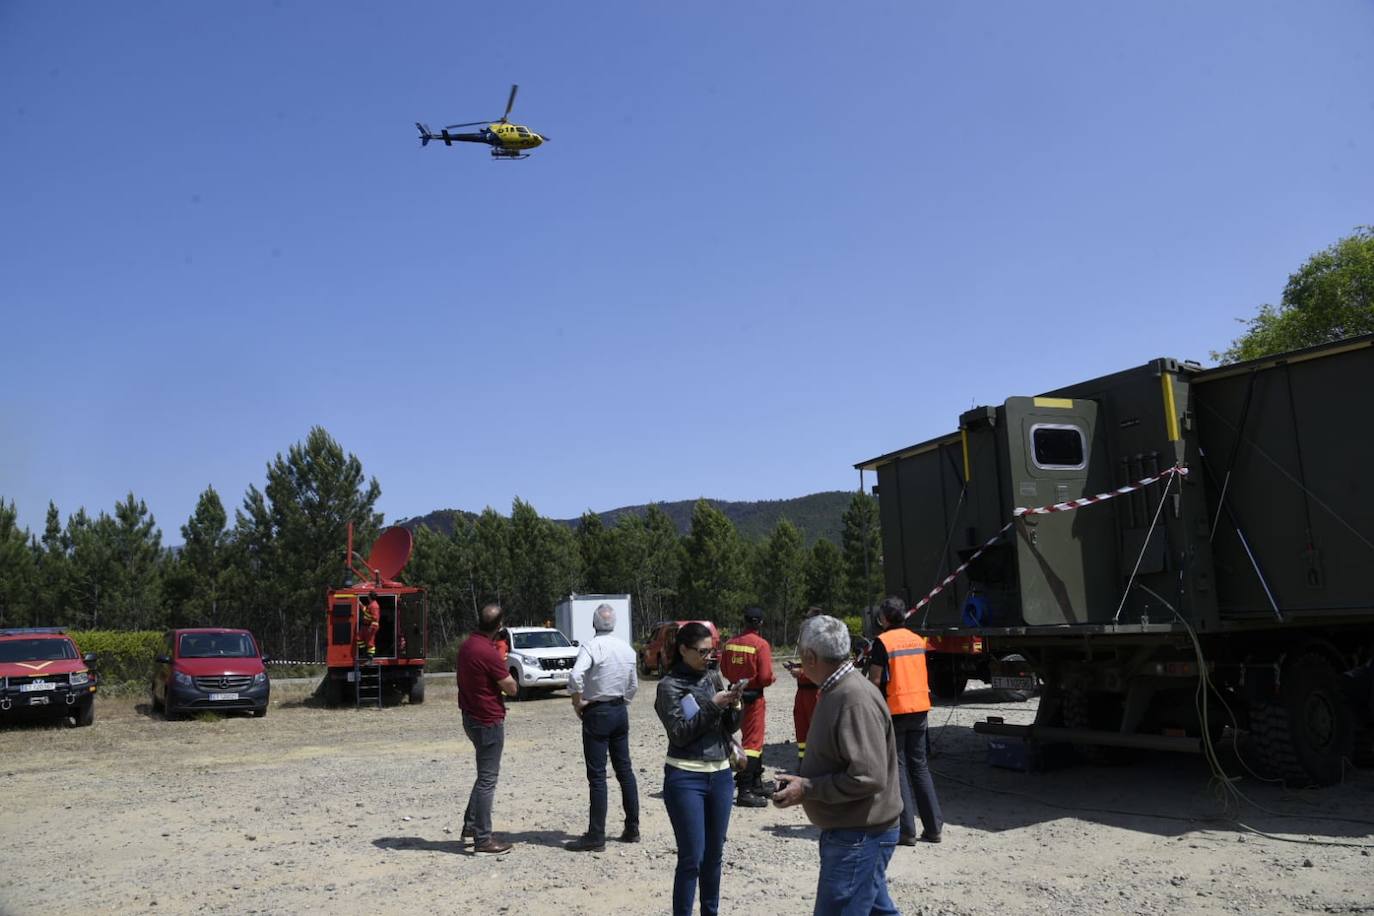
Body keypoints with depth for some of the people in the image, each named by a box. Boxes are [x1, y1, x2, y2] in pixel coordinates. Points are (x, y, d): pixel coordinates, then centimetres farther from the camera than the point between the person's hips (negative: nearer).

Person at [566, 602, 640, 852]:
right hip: (621, 710, 7)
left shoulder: (592, 647, -15)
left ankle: (596, 836, 0)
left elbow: (575, 677, -29)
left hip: (597, 713, -6)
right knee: (624, 770, 14)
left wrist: (578, 702, -15)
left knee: (597, 775, -3)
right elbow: (633, 684, 13)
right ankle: (632, 829, 19)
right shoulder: (627, 649, 6)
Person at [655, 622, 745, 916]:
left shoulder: (714, 678, 7)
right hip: (685, 778, -5)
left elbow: (730, 727, 9)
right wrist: (712, 705, -20)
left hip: (721, 774, 5)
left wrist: (733, 706, -11)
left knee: (714, 854, 12)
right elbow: (680, 733, -14)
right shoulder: (669, 686, -8)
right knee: (691, 858, -4)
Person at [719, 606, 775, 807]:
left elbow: (724, 670, 9)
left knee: (754, 738, 20)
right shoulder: (761, 644, -17)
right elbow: (766, 677, -19)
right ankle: (745, 792, -8)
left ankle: (756, 784, 31)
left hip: (736, 695, 7)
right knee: (752, 742, -3)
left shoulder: (730, 643, 1)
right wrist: (771, 679, 2)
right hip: (754, 697, -7)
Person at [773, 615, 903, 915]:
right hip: (850, 831, 10)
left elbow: (868, 777, -29)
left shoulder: (856, 700, -24)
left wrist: (807, 789, -22)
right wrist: (801, 778, 7)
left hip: (859, 837, -10)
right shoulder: (837, 691, 9)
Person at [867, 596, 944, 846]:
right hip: (920, 707, 6)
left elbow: (875, 680, -12)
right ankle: (933, 827, 14)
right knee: (919, 766, 13)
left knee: (897, 767, 2)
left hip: (894, 710, -6)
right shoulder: (917, 640, 8)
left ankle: (907, 830, 0)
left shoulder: (883, 641, -11)